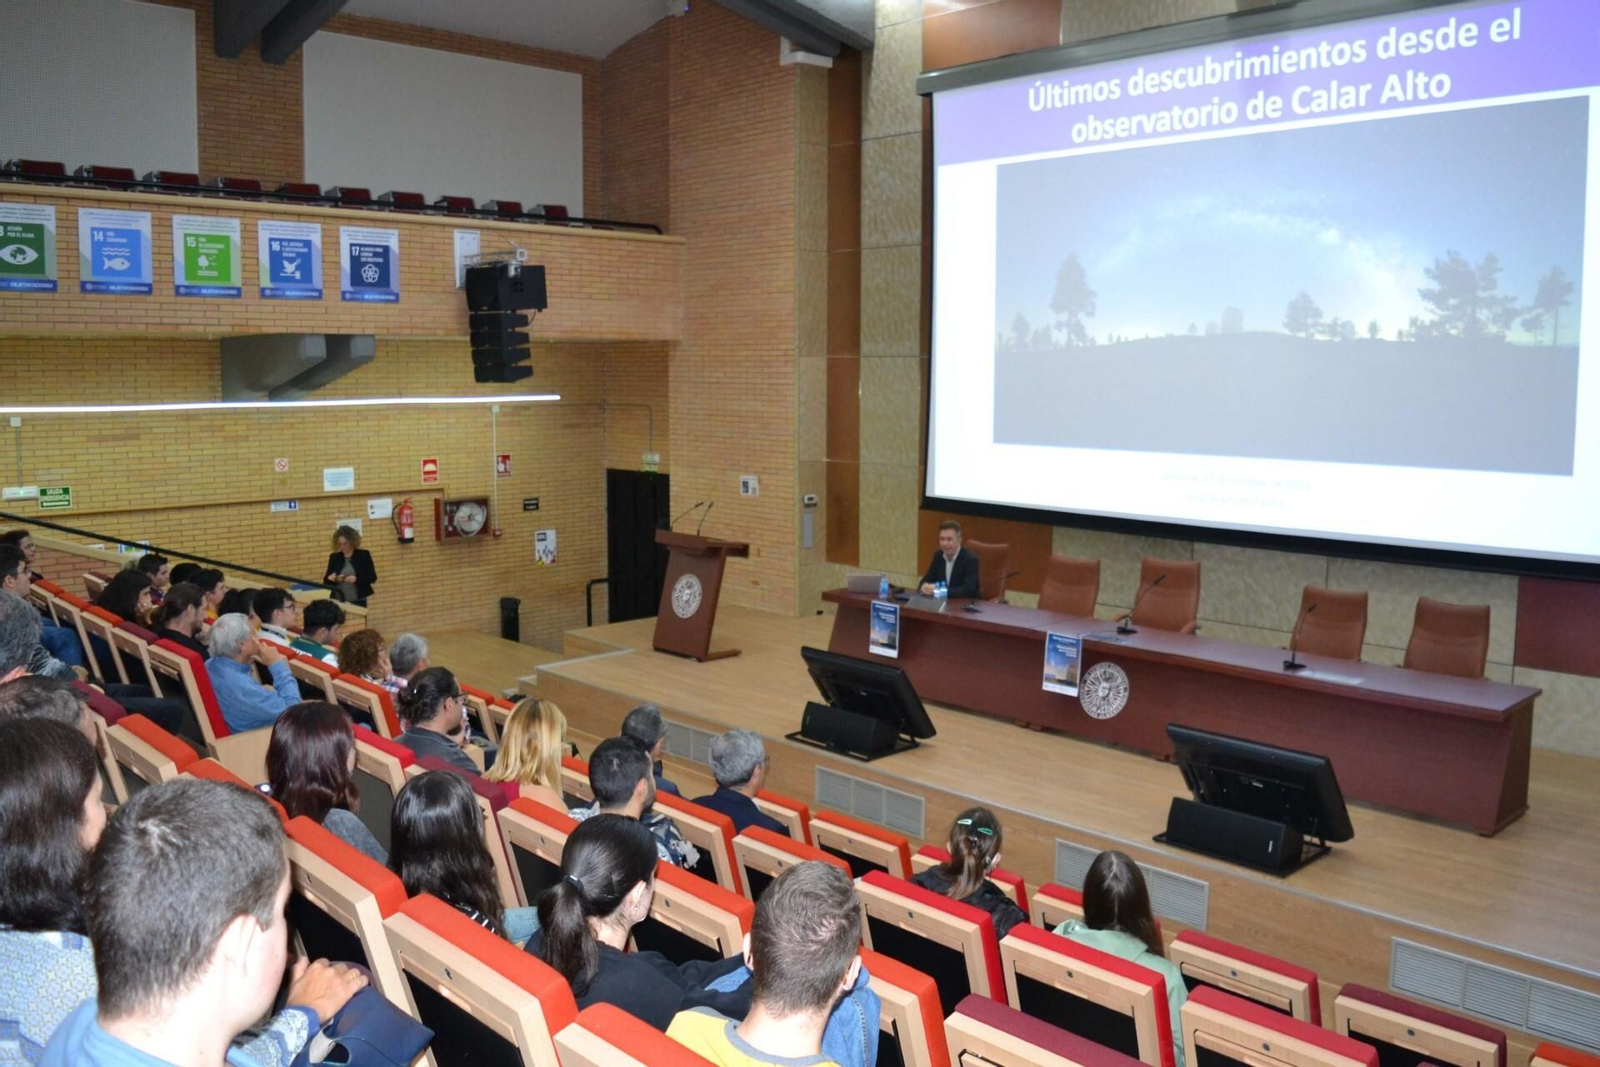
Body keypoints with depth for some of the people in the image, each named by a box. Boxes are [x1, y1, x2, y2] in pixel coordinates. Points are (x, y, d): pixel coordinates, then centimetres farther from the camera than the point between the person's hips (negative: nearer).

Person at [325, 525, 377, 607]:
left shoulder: (363, 555, 2)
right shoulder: (334, 557, 8)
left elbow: (373, 578, -1)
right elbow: (326, 581, 11)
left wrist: (356, 579, -17)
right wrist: (330, 579, -12)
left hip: (358, 602, -2)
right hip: (338, 602, 2)